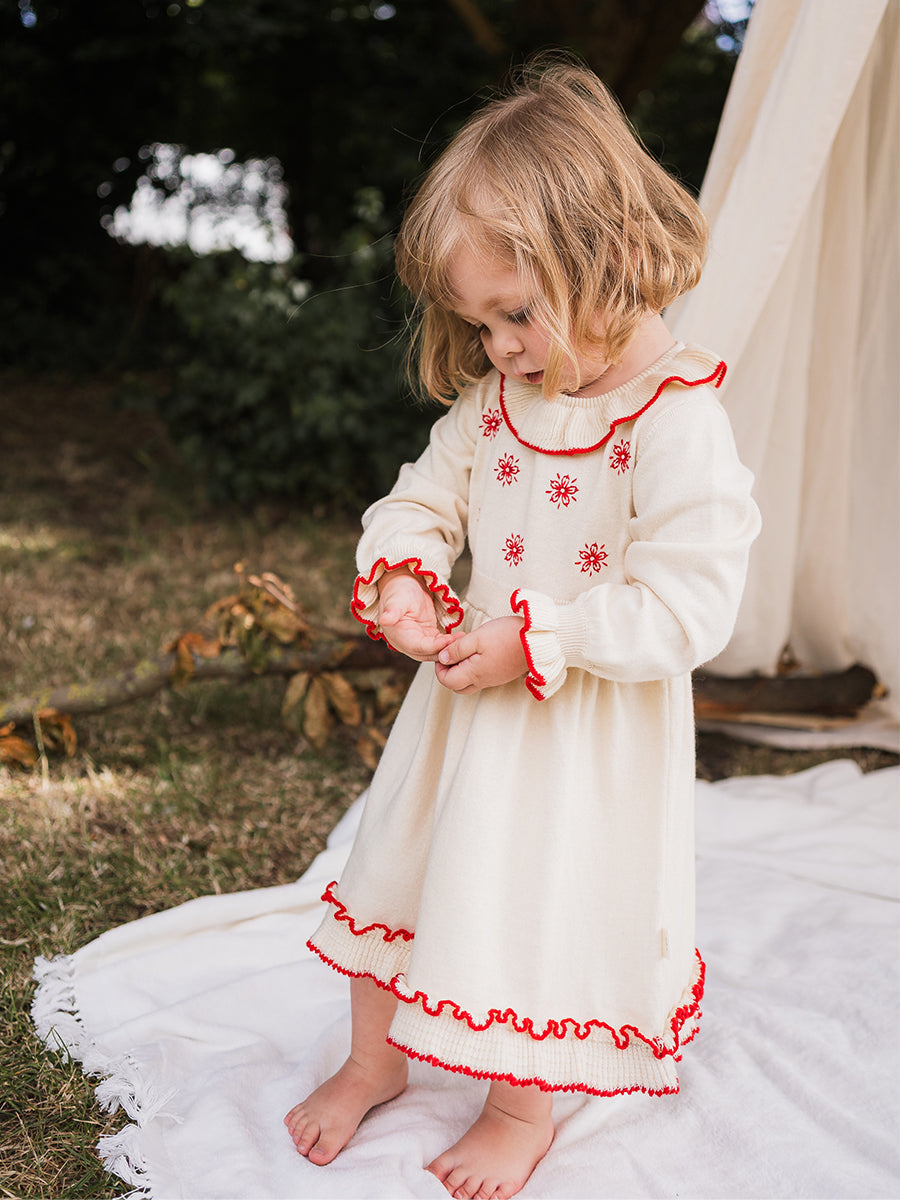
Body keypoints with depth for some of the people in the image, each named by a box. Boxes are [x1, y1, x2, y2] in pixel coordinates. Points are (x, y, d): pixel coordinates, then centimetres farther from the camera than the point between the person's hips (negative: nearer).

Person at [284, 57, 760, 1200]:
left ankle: (523, 1107, 35)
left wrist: (532, 640, -27)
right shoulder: (495, 394, -2)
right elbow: (424, 496, 8)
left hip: (590, 727, -6)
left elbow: (687, 605, -26)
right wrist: (400, 578, -14)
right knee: (406, 866, 18)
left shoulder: (677, 419, -23)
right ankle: (375, 1056, 42)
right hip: (469, 696, 7)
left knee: (549, 902, 8)